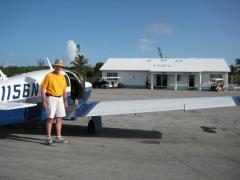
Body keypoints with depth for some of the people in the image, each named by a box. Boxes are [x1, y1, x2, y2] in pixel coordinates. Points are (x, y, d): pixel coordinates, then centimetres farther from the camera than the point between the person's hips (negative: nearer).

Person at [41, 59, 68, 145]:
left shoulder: (62, 76, 11)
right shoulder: (49, 75, -6)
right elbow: (43, 88, -8)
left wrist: (65, 100, 14)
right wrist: (44, 101, -14)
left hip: (60, 98, 6)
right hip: (51, 98, -6)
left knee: (59, 118, 8)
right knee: (50, 118, -6)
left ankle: (58, 137, 17)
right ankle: (48, 138, 1)